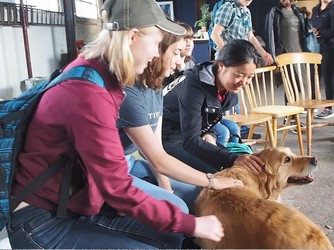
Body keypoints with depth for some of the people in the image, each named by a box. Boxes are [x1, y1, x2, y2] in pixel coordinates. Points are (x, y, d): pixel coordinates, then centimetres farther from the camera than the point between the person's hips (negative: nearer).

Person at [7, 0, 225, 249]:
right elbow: (117, 188, -24)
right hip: (42, 220, -8)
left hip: (76, 202, 9)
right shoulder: (89, 93, -27)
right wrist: (191, 224, -16)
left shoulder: (100, 72, 3)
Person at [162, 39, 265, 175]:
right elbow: (190, 141, -34)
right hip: (164, 139, -8)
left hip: (189, 138, 8)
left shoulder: (229, 88, -4)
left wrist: (210, 134, -12)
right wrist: (233, 159, -42)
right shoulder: (194, 86, -29)